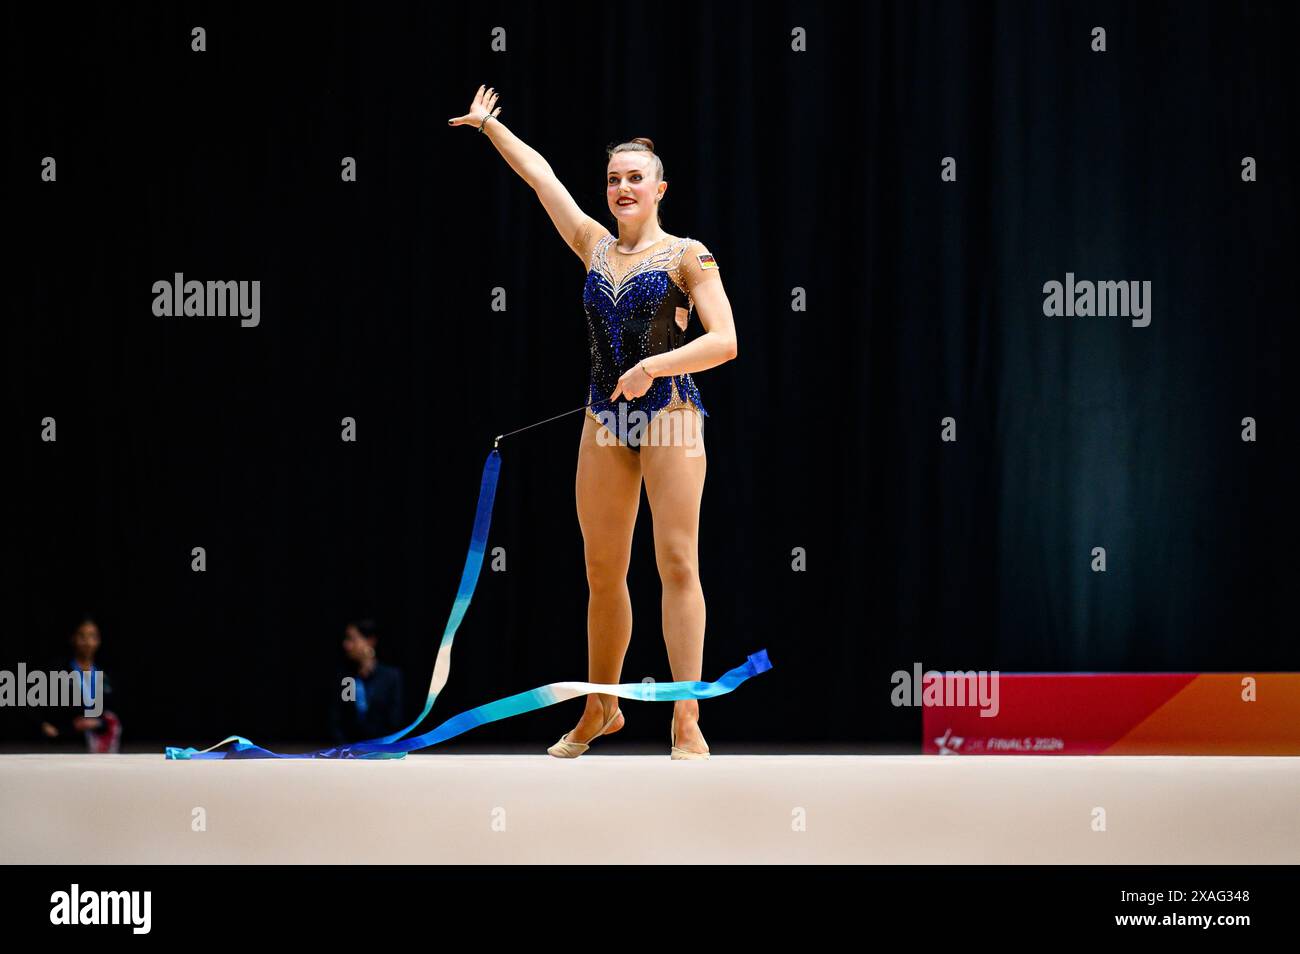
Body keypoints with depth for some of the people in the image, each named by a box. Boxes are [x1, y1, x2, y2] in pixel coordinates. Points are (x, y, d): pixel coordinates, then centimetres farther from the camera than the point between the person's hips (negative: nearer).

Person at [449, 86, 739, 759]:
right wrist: (488, 126, 25)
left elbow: (724, 341, -10)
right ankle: (600, 708, 22)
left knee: (677, 563, -12)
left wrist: (654, 365, -19)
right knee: (603, 572, 8)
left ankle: (686, 721, -15)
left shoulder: (686, 256, -2)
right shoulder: (595, 247, 12)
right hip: (605, 422, 5)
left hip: (669, 412, -5)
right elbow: (540, 174, 20)